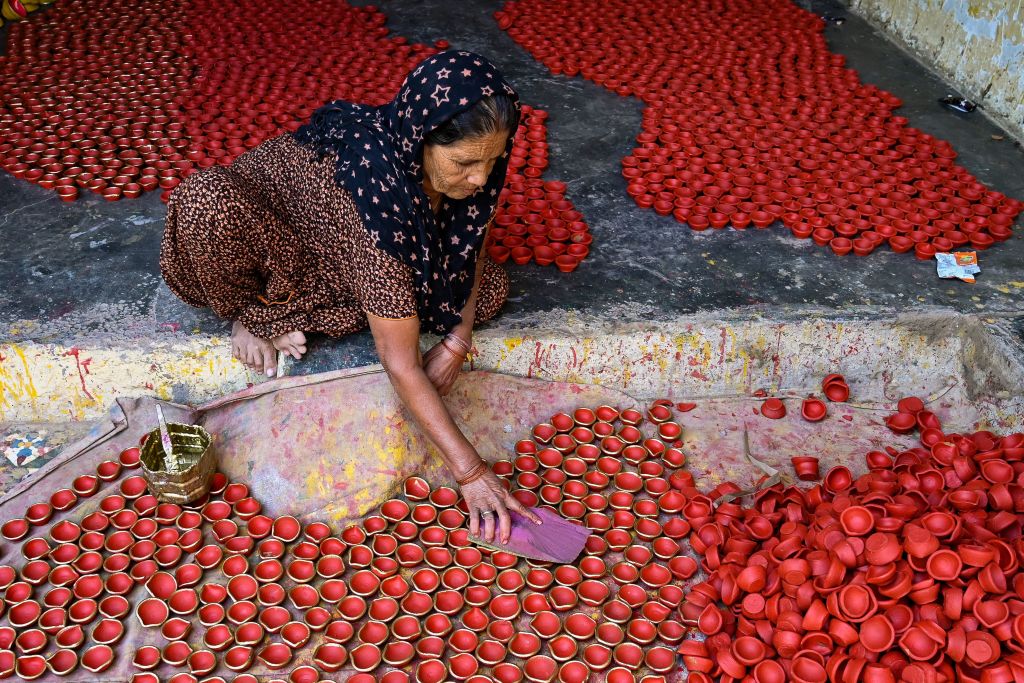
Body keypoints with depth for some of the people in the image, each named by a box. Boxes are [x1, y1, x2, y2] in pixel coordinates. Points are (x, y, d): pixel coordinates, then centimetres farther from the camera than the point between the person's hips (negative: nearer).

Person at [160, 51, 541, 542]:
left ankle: (289, 304, -1)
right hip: (273, 221, -6)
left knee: (491, 289, -10)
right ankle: (252, 309, -3)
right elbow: (401, 364, -40)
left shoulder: (469, 164, -25)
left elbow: (473, 242, -3)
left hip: (350, 248, 6)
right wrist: (469, 471, -40)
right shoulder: (376, 177, -42)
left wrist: (457, 341, -18)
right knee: (207, 202, -40)